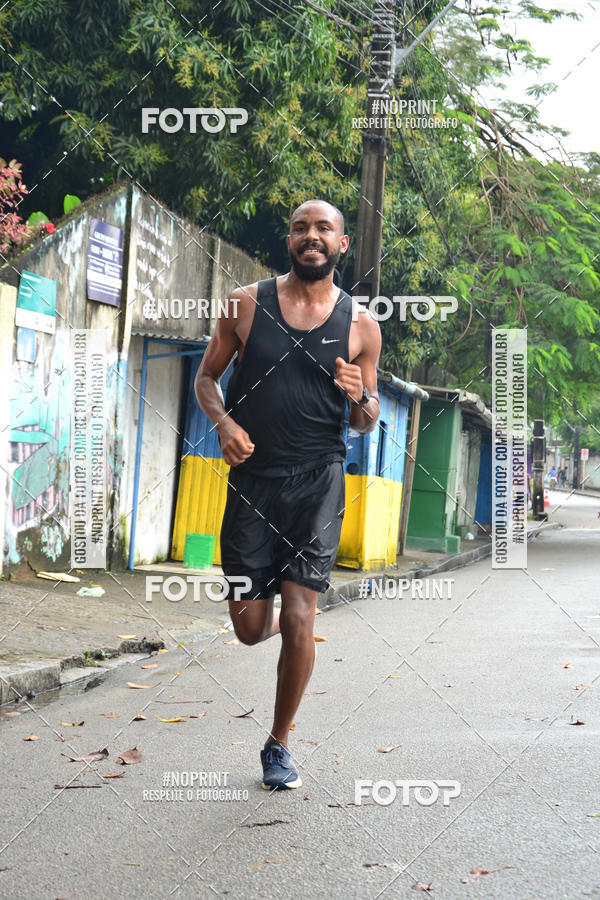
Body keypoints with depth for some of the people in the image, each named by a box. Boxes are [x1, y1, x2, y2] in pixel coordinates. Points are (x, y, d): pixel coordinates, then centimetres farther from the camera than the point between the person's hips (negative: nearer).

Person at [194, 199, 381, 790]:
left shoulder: (361, 326, 4)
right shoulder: (246, 304, 3)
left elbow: (367, 423, 12)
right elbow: (207, 376, 11)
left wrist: (361, 398, -12)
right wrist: (224, 422, -9)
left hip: (317, 480, -1)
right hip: (252, 478, 1)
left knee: (298, 621, -9)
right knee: (251, 629, 3)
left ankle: (278, 746, 12)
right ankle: (275, 615, 43)